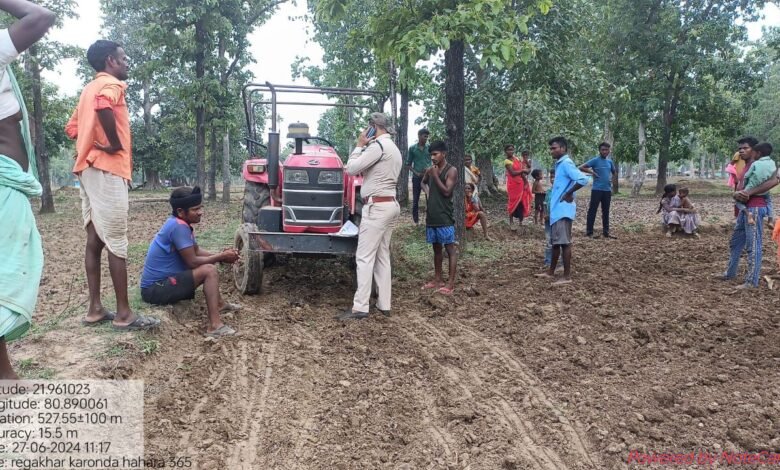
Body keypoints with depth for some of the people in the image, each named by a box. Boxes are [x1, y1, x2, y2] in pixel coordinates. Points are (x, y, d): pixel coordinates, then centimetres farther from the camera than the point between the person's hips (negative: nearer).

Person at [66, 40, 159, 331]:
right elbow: (103, 106, -30)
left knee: (95, 240, 9)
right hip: (107, 169, -10)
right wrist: (115, 143, -20)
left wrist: (94, 143, 14)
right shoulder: (111, 84, -7)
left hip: (88, 167, 10)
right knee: (116, 243, -8)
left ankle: (95, 309, 11)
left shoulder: (90, 88, 22)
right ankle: (124, 314, -5)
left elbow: (72, 127, 24)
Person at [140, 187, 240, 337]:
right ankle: (215, 325, -26)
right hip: (156, 289, -10)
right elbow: (192, 262, -22)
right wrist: (221, 257, -11)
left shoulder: (181, 223, 7)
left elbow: (196, 251, 15)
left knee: (207, 263, 19)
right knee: (209, 271, -22)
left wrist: (221, 255, -1)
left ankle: (218, 304, 28)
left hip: (164, 280, 10)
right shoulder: (178, 226, -22)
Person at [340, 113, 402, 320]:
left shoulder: (378, 145, -13)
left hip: (376, 206, -10)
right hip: (388, 205, 10)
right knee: (382, 256, 11)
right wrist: (365, 147, 13)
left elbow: (351, 168, -14)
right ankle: (384, 305, 12)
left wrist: (360, 145, -2)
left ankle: (360, 308, -10)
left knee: (365, 257, -9)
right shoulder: (394, 149, 19)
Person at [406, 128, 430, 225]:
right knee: (415, 200, 4)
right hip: (417, 177, 0)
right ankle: (416, 221, 14)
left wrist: (430, 168, -13)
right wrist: (416, 173, -8)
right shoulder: (412, 148, 1)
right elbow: (408, 164, 5)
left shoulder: (429, 148, 2)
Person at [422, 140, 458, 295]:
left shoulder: (451, 171, -7)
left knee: (450, 248, -3)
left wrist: (435, 176, -13)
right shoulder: (430, 170, 11)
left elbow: (447, 192, -15)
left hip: (445, 217, -7)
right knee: (436, 248, 13)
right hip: (432, 216, 7)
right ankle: (437, 280, 21)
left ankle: (451, 283, -3)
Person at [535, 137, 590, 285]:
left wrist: (569, 194, -17)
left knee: (564, 242, -6)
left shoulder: (566, 163, -14)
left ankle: (567, 277, -1)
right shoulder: (560, 164, 15)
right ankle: (551, 272, 27)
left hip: (563, 210, -10)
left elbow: (583, 179, -27)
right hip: (557, 209, 10)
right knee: (555, 242, 17)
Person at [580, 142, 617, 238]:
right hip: (597, 189, -6)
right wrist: (592, 172, -15)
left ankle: (606, 232, 16)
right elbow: (581, 167, -11)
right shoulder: (595, 160, -6)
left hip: (607, 190, 6)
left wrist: (612, 179, 8)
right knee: (592, 210, -4)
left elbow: (614, 172, 27)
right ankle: (589, 231, 0)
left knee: (606, 212, 10)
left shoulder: (609, 161, 11)